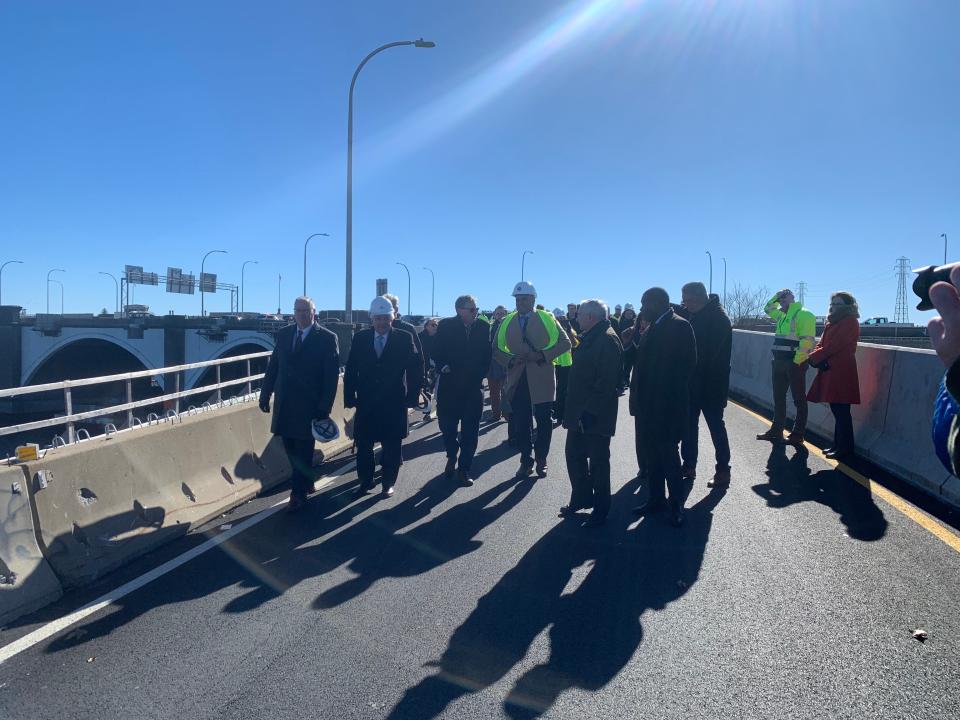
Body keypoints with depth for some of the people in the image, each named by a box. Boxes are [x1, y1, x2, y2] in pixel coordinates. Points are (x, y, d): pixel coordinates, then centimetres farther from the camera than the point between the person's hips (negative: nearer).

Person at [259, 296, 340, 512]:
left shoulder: (327, 338, -7)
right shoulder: (283, 334, 7)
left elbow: (332, 375, -9)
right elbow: (273, 366, 11)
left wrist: (324, 407, -13)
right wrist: (265, 395, 7)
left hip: (309, 405, -5)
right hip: (284, 403, 5)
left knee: (303, 450, 2)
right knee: (290, 448, 13)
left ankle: (299, 494, 15)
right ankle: (306, 483, 32)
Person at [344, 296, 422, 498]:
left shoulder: (405, 338, -3)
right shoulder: (360, 338, 3)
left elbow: (415, 369, -2)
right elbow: (350, 370, 4)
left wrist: (412, 397, -6)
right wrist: (350, 397, -1)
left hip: (394, 404, -2)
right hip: (366, 403, 2)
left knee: (391, 446, 7)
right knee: (363, 445, 8)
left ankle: (388, 483, 22)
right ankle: (365, 481, 25)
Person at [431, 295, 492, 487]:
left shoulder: (483, 327, 2)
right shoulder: (446, 325, -2)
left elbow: (487, 354, 4)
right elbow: (437, 351, 1)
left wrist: (479, 374, -5)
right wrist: (443, 366, -14)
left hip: (473, 385, 1)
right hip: (450, 384, -1)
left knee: (470, 430, 2)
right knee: (447, 425, 5)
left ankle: (464, 469, 13)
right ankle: (452, 457, 33)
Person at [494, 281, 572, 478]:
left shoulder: (547, 319, 2)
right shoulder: (507, 322, 10)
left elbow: (565, 343, -3)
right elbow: (497, 349, 10)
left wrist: (542, 355, -14)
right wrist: (510, 360, -9)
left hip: (541, 379, -2)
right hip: (517, 380, 2)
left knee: (544, 421, 4)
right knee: (521, 423, 5)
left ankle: (541, 460, 20)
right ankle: (526, 460, 18)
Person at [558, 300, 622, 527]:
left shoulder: (608, 339, -16)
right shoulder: (589, 338, 14)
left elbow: (607, 381, -23)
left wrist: (590, 410, -24)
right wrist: (573, 409, 15)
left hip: (595, 415, -9)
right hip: (579, 412, 9)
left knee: (598, 461, 3)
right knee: (574, 455, 16)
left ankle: (600, 509, 17)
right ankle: (581, 499, 32)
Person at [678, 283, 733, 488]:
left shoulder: (718, 317, -15)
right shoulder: (691, 315, 7)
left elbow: (708, 353, -22)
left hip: (711, 384, -7)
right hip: (693, 382, 7)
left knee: (716, 425, 1)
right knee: (689, 424, 13)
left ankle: (723, 470, 11)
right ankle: (689, 465, 24)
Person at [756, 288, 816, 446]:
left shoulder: (803, 314, -11)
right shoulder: (782, 315, 16)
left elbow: (807, 340, -19)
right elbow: (768, 309, 34)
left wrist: (797, 362, -22)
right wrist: (776, 297, 16)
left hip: (795, 363, -9)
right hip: (779, 362, 9)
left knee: (799, 399, 0)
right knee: (779, 398, 13)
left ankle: (797, 435, 4)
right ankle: (776, 431, 22)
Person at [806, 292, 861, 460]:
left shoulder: (850, 323, -9)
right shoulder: (831, 323, 18)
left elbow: (833, 346, -16)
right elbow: (821, 344, 12)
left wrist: (814, 357, -8)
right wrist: (815, 359, -7)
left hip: (841, 373, -8)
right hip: (829, 372, 8)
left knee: (841, 411, -5)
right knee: (837, 411, 13)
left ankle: (845, 449, 2)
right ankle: (838, 445, 20)